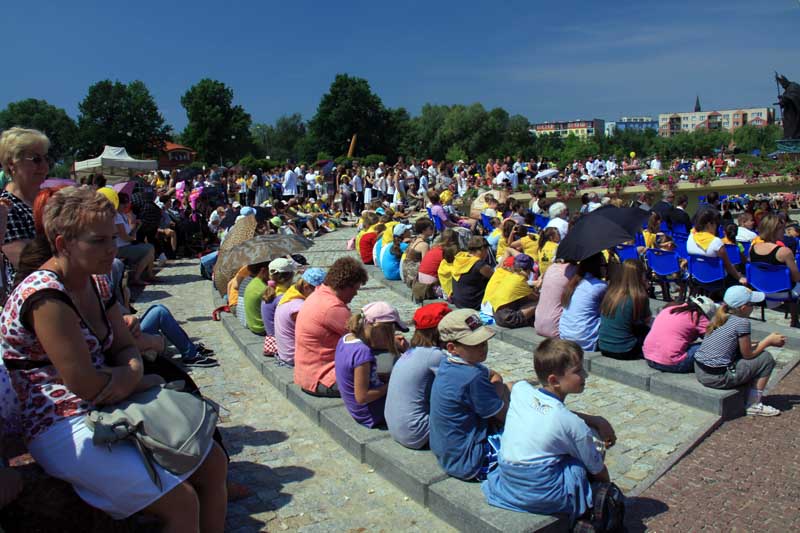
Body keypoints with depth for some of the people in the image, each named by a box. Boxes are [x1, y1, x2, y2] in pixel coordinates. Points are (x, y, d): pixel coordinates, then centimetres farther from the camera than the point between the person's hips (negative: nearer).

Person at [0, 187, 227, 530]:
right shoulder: (46, 296, -22)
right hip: (63, 429, -9)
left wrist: (130, 375, -15)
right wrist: (144, 381, -7)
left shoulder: (96, 283, 5)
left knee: (213, 462, 5)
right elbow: (86, 385, -24)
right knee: (181, 503, -16)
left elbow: (126, 348, 9)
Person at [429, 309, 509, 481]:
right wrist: (500, 389, 2)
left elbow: (495, 376, 14)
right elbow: (504, 415, -14)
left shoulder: (449, 364, 0)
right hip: (467, 463, -9)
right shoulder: (472, 378, -28)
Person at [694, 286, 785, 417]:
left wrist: (766, 342, 19)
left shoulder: (719, 317, 9)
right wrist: (769, 340, 7)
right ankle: (754, 405, 12)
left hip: (699, 372, 8)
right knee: (766, 358, 5)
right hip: (717, 377, -8)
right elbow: (748, 354, -5)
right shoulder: (742, 322, -14)